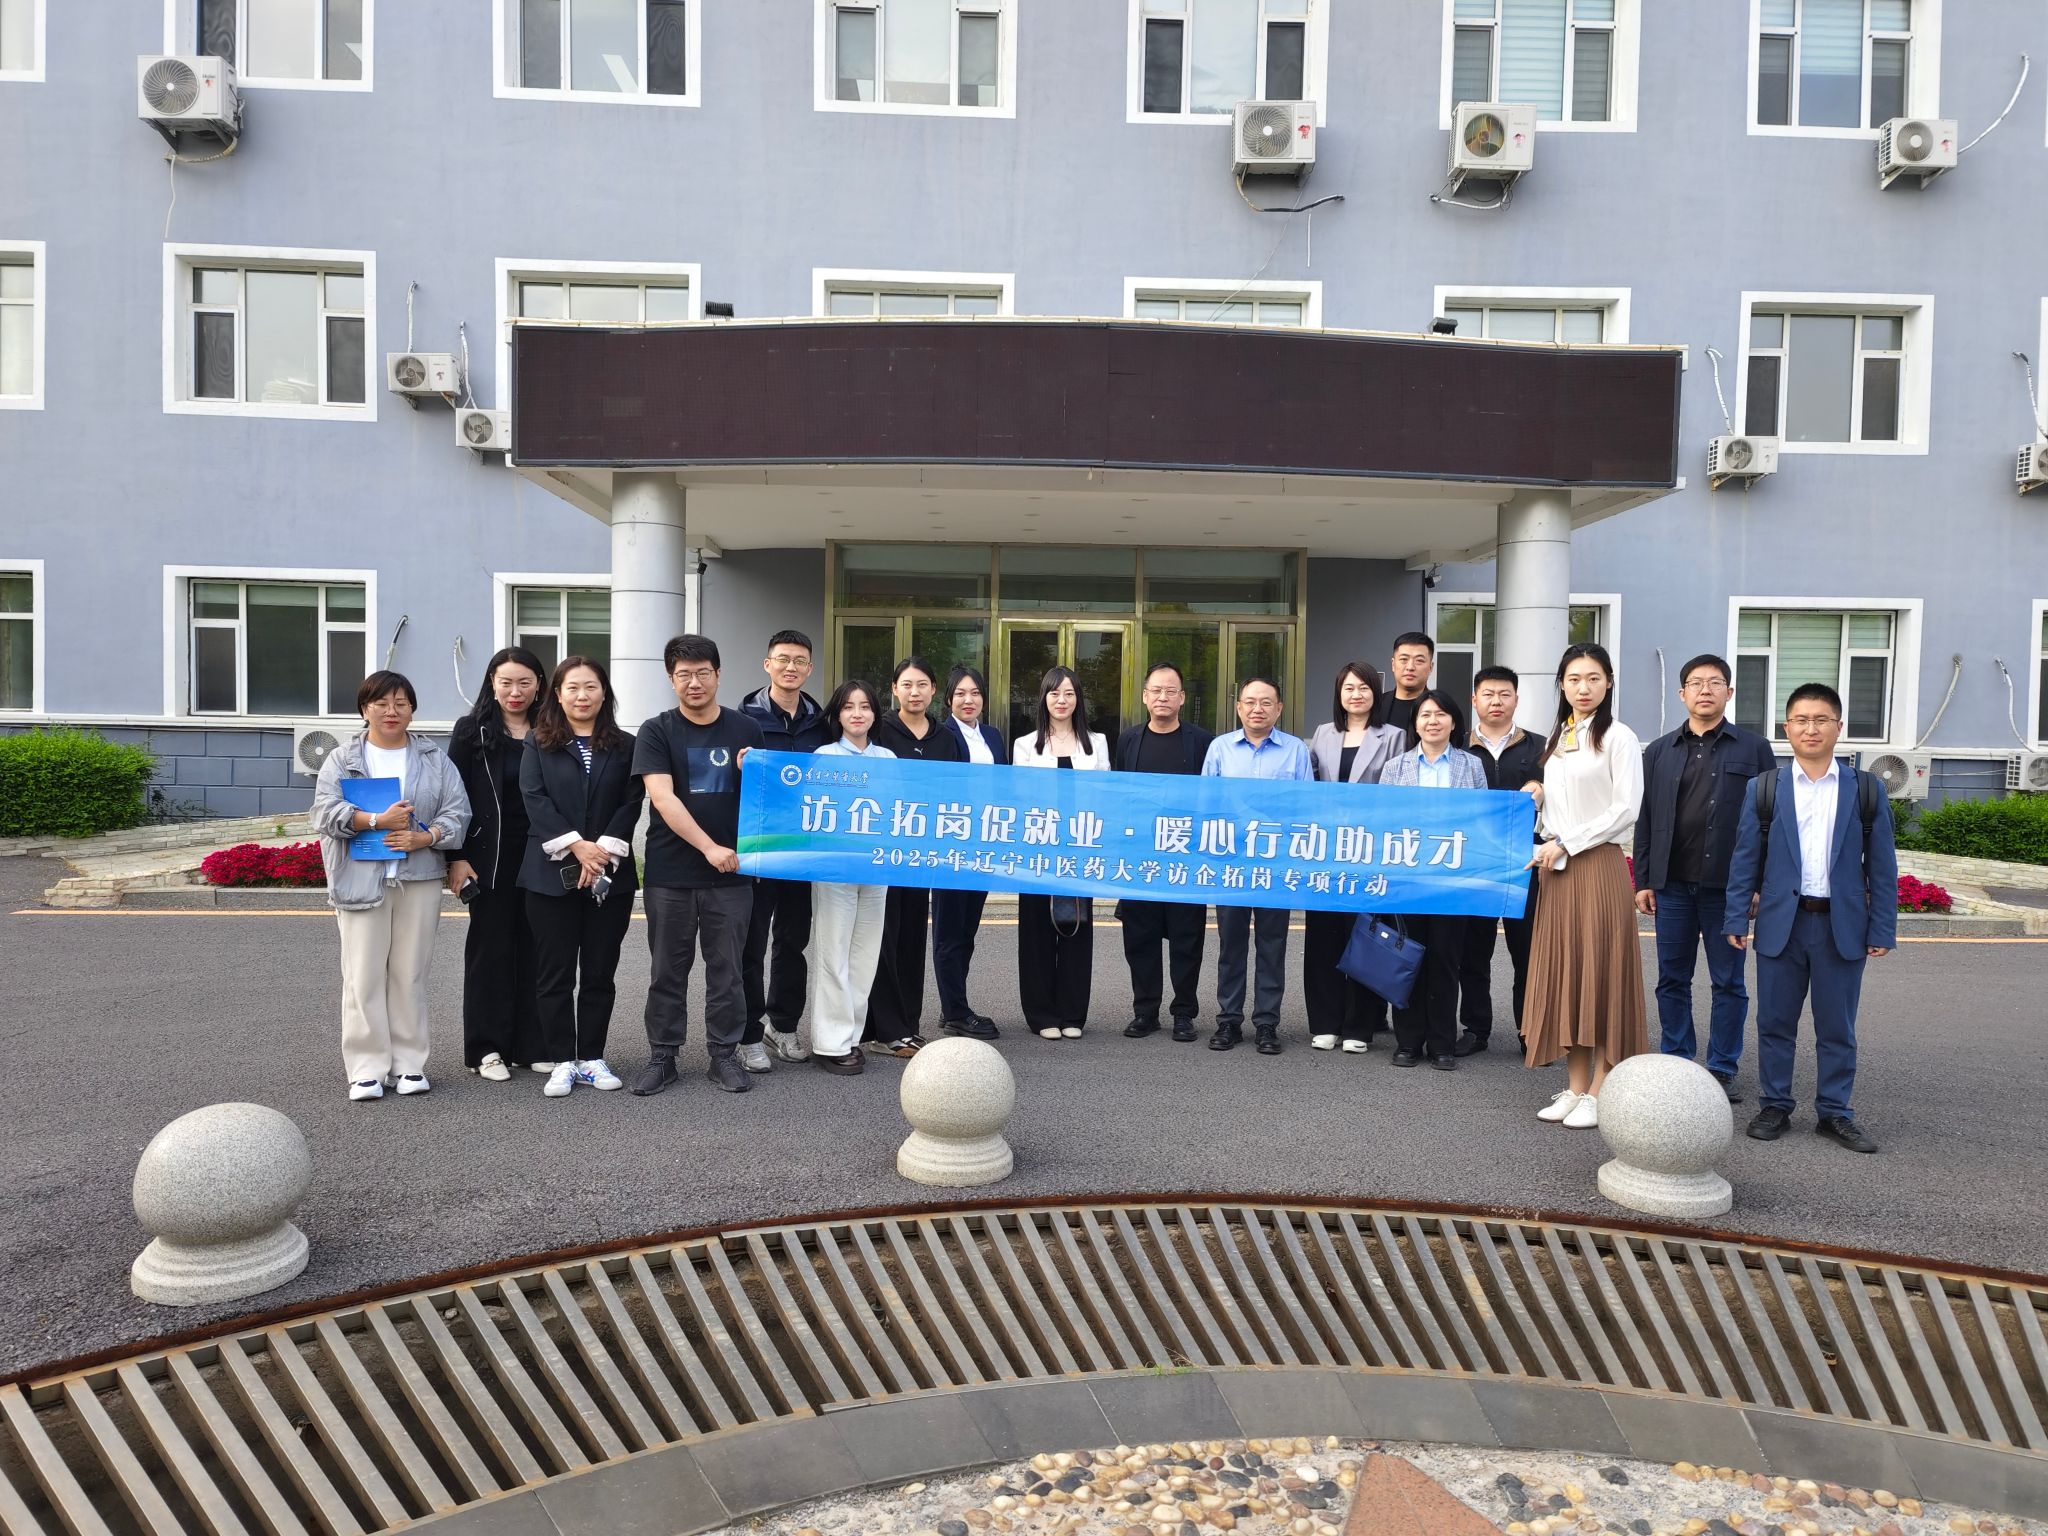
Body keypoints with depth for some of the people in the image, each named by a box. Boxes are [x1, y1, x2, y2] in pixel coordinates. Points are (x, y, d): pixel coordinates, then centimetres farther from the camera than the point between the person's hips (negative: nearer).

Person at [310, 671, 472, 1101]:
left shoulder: (435, 760, 11)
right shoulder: (342, 759, 8)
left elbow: (457, 811, 3)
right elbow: (326, 811, -4)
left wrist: (424, 837, -14)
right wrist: (376, 820, -17)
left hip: (420, 878, 1)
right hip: (361, 878, -1)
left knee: (410, 974, 5)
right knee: (364, 976, -1)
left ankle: (409, 1063, 14)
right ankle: (367, 1068, 6)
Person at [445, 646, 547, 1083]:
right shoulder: (471, 731, 2)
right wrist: (456, 858, -7)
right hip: (490, 857, -2)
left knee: (535, 947, 5)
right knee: (491, 948, 4)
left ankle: (532, 1044, 14)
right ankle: (487, 1048, 12)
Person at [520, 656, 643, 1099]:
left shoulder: (625, 746, 8)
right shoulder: (539, 745, 6)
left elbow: (632, 802, 0)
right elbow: (534, 799, -5)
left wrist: (604, 849, -13)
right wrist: (576, 845, -16)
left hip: (610, 874, 1)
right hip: (552, 874, -1)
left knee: (600, 971, 6)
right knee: (555, 973, 2)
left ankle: (592, 1058, 16)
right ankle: (562, 1061, 11)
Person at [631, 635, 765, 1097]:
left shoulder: (747, 730, 6)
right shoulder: (656, 732, 0)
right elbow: (662, 797, -12)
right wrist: (709, 847, -20)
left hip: (730, 874, 1)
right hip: (669, 875, -1)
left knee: (726, 970, 7)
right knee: (668, 970, 9)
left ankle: (724, 1054, 19)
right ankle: (662, 1055, 20)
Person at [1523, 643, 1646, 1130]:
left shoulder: (1618, 738, -4)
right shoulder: (1555, 741, 15)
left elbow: (1626, 810, -11)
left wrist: (1566, 845, -12)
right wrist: (1547, 849, 4)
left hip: (1599, 866, -6)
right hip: (1556, 869, 6)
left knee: (1601, 970, -3)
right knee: (1564, 971, 6)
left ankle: (1599, 1092, 4)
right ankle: (1575, 1086, 13)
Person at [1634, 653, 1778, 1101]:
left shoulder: (1753, 749, 3)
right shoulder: (1659, 752, 10)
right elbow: (1645, 820, 9)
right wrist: (1643, 881, 4)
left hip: (1727, 884, -2)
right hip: (1673, 883, 2)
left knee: (1728, 982, 6)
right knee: (1672, 980, 8)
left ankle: (1723, 1069, 16)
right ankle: (1675, 1064, 19)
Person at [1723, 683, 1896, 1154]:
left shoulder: (1866, 791, 2)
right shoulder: (1763, 789, 2)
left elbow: (1882, 866, 3)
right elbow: (1745, 859, 2)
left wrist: (1882, 929, -1)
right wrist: (1737, 919, -2)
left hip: (1843, 926, 0)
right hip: (1781, 922, 0)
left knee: (1837, 1027, 9)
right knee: (1775, 1022, 7)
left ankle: (1834, 1113, 21)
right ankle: (1775, 1106, 19)